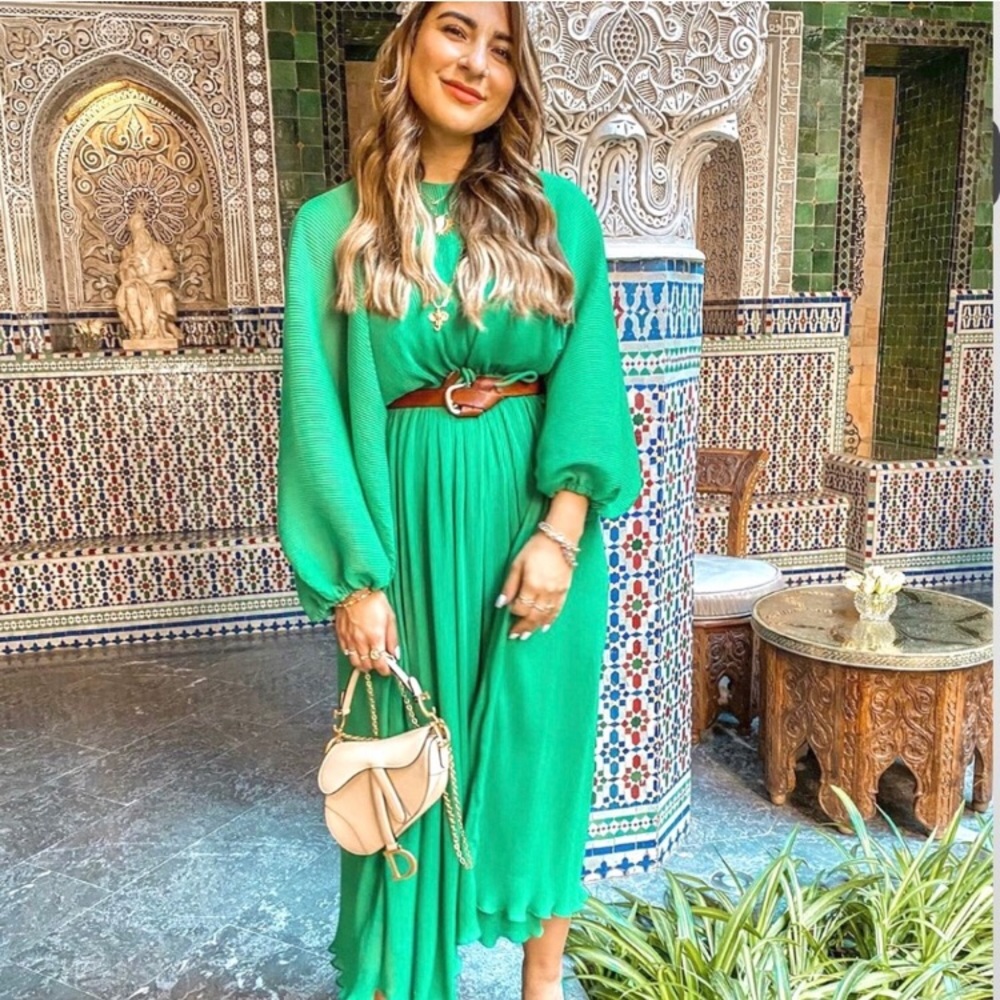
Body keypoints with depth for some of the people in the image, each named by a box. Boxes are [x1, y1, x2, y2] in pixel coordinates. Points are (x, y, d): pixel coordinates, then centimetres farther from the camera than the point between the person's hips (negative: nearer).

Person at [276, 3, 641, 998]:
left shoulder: (559, 212, 3)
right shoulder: (333, 225, 1)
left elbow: (588, 376, -3)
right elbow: (316, 408, -3)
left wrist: (561, 526, -15)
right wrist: (356, 575, -9)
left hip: (535, 509, 1)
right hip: (408, 515, 0)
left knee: (538, 742, 11)